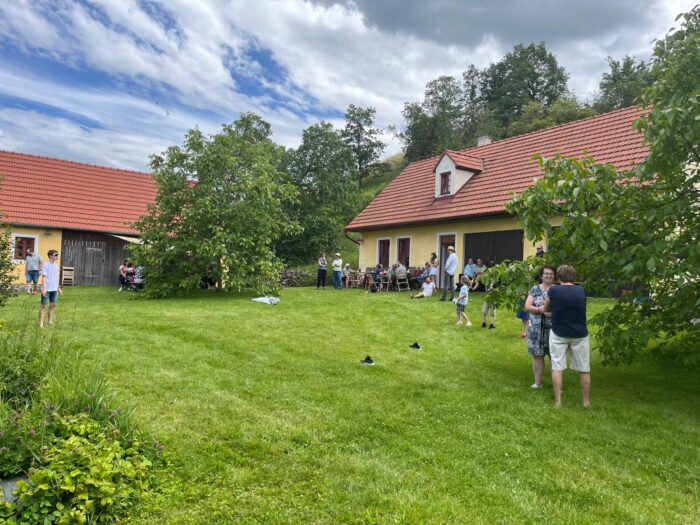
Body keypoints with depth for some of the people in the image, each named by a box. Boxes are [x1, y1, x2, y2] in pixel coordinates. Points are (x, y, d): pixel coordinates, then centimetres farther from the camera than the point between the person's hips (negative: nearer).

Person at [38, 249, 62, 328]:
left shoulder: (56, 265, 12)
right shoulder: (45, 265, -9)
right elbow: (43, 277, -13)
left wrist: (58, 287, 18)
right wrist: (44, 288, -20)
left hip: (54, 289, 7)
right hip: (47, 289, -7)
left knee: (53, 305, 10)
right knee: (43, 305, -1)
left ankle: (50, 321, 21)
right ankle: (41, 323, 3)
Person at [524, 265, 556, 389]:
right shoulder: (535, 289, 5)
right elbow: (527, 306, -1)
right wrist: (540, 309, -18)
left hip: (554, 328, -1)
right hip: (537, 329, 1)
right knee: (537, 355, 5)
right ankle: (537, 382, 16)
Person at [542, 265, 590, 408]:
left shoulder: (553, 290, -8)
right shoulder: (581, 291, -1)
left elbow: (544, 309, 5)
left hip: (558, 333, -2)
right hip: (579, 334, 2)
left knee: (557, 367, 5)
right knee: (584, 369, 12)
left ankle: (558, 401, 8)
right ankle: (586, 401, 19)